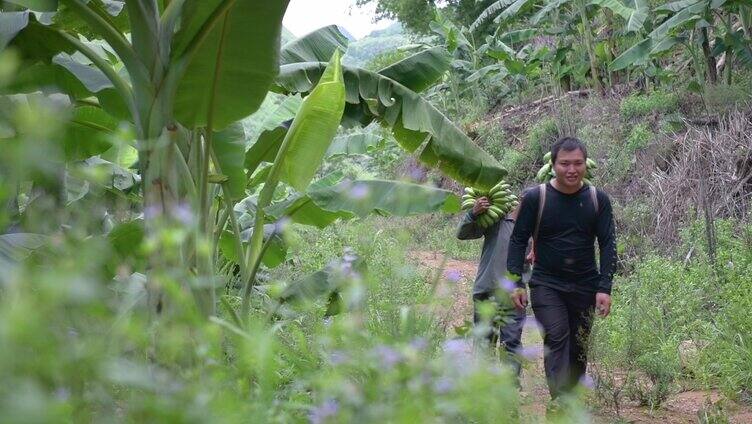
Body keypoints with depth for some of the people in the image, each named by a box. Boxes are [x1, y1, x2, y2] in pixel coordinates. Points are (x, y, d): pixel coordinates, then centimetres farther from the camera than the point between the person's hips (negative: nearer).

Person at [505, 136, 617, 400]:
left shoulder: (598, 200, 0)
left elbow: (607, 245, 1)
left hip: (585, 286, 3)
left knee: (578, 348, 8)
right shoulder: (535, 198, -6)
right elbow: (518, 240, -1)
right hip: (546, 285, -3)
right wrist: (516, 282, -7)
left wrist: (604, 288, -7)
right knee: (556, 339, -19)